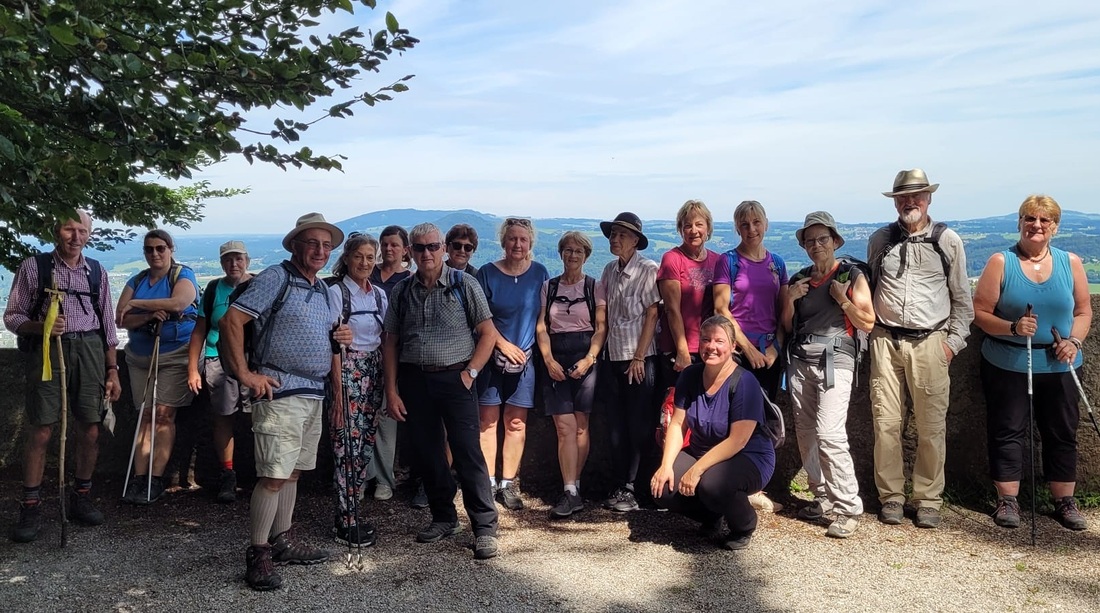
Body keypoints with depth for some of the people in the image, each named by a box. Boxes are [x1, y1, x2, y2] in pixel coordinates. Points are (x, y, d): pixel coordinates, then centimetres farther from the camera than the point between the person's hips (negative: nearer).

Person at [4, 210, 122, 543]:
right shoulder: (33, 267, 1)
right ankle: (31, 507, 7)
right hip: (47, 351, -3)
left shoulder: (96, 272, 10)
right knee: (40, 432, -4)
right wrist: (40, 326, -19)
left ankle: (81, 497, 20)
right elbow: (12, 316, 2)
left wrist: (112, 370, 11)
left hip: (89, 351, 3)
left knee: (90, 431, 5)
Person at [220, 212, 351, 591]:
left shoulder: (324, 290, 17)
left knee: (291, 472, 15)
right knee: (274, 475, -8)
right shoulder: (276, 278, -8)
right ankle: (258, 554, 2)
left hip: (314, 393, 8)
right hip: (280, 393, -8)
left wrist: (341, 337, 3)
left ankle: (283, 542, 26)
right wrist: (245, 374, -15)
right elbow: (231, 320, -14)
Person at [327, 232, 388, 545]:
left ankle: (348, 512, 21)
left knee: (366, 445, 8)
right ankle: (347, 524, 4)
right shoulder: (337, 292, -6)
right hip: (348, 371, -6)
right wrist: (338, 387, -14)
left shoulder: (379, 294, 11)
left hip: (374, 372, 6)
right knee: (348, 445, -4)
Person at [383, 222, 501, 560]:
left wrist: (470, 372, -9)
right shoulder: (401, 291, 9)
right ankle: (444, 518, 26)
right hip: (414, 380, 4)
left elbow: (488, 333, 0)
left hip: (454, 378, -4)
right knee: (426, 453, 10)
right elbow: (391, 343, 11)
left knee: (468, 453, -7)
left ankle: (485, 528, -1)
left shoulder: (464, 284, 0)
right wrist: (391, 391, 4)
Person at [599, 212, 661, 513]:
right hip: (611, 358, 6)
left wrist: (639, 357, -13)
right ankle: (619, 487, 18)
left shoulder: (648, 270, -7)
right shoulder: (609, 270, 10)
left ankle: (633, 488, 8)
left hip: (639, 358, -6)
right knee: (616, 425, 9)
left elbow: (652, 315, -10)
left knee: (639, 426, 0)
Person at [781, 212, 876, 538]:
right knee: (806, 433, 6)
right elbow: (786, 327, 15)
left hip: (835, 361, -5)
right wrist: (791, 299, -1)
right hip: (800, 361, 5)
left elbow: (868, 324, 0)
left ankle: (848, 508, -9)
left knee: (829, 433, -17)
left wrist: (842, 300, -12)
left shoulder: (852, 276, 3)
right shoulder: (799, 279, 15)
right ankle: (822, 497, 19)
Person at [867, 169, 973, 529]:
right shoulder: (879, 240, 9)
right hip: (885, 341, 1)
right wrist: (868, 333, 10)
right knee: (886, 424, 1)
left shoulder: (947, 241, 5)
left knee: (931, 427, 2)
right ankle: (891, 497, 14)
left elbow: (962, 299, 9)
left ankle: (928, 500, 15)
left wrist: (954, 341, 2)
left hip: (930, 344, -1)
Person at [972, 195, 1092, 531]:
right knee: (1008, 432, 3)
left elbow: (1083, 311, 8)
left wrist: (1074, 341, -9)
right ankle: (1007, 501, 13)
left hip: (1058, 365, 3)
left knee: (1062, 433, 10)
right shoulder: (1001, 262, -4)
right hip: (1008, 364, -2)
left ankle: (1065, 502, 23)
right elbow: (980, 312, -7)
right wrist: (1013, 327, -22)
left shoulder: (1071, 262, 5)